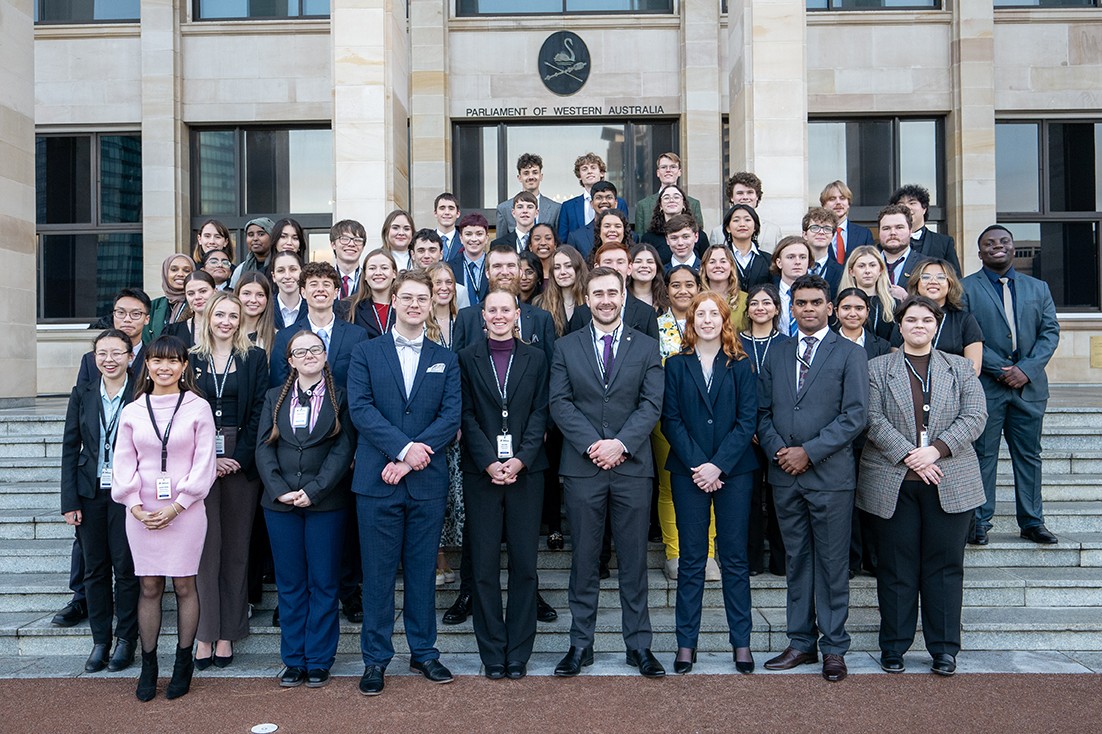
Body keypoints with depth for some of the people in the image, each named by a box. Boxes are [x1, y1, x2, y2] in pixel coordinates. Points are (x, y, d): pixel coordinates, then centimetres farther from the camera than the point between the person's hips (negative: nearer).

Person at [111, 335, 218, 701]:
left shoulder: (198, 408, -1)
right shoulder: (132, 411, 7)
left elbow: (204, 464, -4)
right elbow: (123, 464, 6)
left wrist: (175, 507, -10)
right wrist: (137, 507, -6)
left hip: (185, 510, -2)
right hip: (142, 513, 2)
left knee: (184, 586, 3)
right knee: (149, 587, 6)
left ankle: (183, 663, 17)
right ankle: (148, 665, 18)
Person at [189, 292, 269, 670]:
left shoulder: (255, 358, 6)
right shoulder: (191, 359, 8)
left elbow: (258, 412, 1)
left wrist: (240, 458, -9)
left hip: (241, 461, 0)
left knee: (236, 546, 4)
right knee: (205, 545, -2)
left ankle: (228, 632, 11)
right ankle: (205, 633, 5)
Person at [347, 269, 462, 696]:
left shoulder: (446, 361, 11)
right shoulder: (366, 353, 6)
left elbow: (451, 416, -1)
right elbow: (360, 408, -6)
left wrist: (411, 460, -12)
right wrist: (404, 447, -18)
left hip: (427, 481, 2)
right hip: (377, 481, -1)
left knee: (423, 569, 10)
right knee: (378, 572, 5)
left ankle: (423, 652, 23)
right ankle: (375, 658, 16)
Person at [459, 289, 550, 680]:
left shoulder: (535, 358, 9)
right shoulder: (467, 358, 6)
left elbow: (540, 413, 3)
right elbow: (467, 415, 0)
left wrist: (520, 460, -10)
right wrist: (489, 463, -11)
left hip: (525, 470, 1)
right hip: (480, 472, -1)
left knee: (524, 563, 3)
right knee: (484, 565, 2)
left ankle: (518, 652, 14)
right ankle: (492, 652, 13)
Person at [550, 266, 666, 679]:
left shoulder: (646, 348, 7)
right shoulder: (566, 347, 8)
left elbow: (652, 404, -1)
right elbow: (560, 404, 0)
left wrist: (620, 443, -14)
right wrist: (592, 444, -13)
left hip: (632, 466, 0)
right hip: (582, 467, 0)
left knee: (634, 559, 7)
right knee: (584, 560, 7)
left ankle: (639, 644, 17)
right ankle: (580, 644, 17)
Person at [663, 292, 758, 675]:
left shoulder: (740, 365, 6)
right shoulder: (676, 365, 7)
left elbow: (747, 420, -1)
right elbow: (671, 420, 0)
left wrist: (719, 465, -12)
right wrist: (697, 465, -11)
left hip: (734, 470, 0)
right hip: (688, 471, 0)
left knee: (735, 558, 4)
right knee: (691, 559, 4)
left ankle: (741, 642, 13)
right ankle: (686, 643, 11)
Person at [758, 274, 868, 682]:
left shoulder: (849, 354, 1)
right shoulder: (776, 356, 13)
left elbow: (855, 415, -8)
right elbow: (763, 412, 11)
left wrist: (809, 451, -14)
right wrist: (777, 450, -7)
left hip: (830, 475, -4)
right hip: (785, 475, 4)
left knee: (832, 564, 2)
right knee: (796, 561, 11)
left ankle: (833, 648, 13)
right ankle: (801, 643, 21)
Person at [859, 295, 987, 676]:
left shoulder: (960, 368, 12)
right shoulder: (877, 368, 7)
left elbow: (975, 416, 0)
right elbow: (873, 420, -4)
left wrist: (936, 450, -13)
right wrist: (908, 456, -15)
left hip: (949, 483, 1)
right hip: (893, 483, -1)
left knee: (945, 566, 6)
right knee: (896, 568, 5)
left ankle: (944, 648, 16)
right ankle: (893, 646, 15)